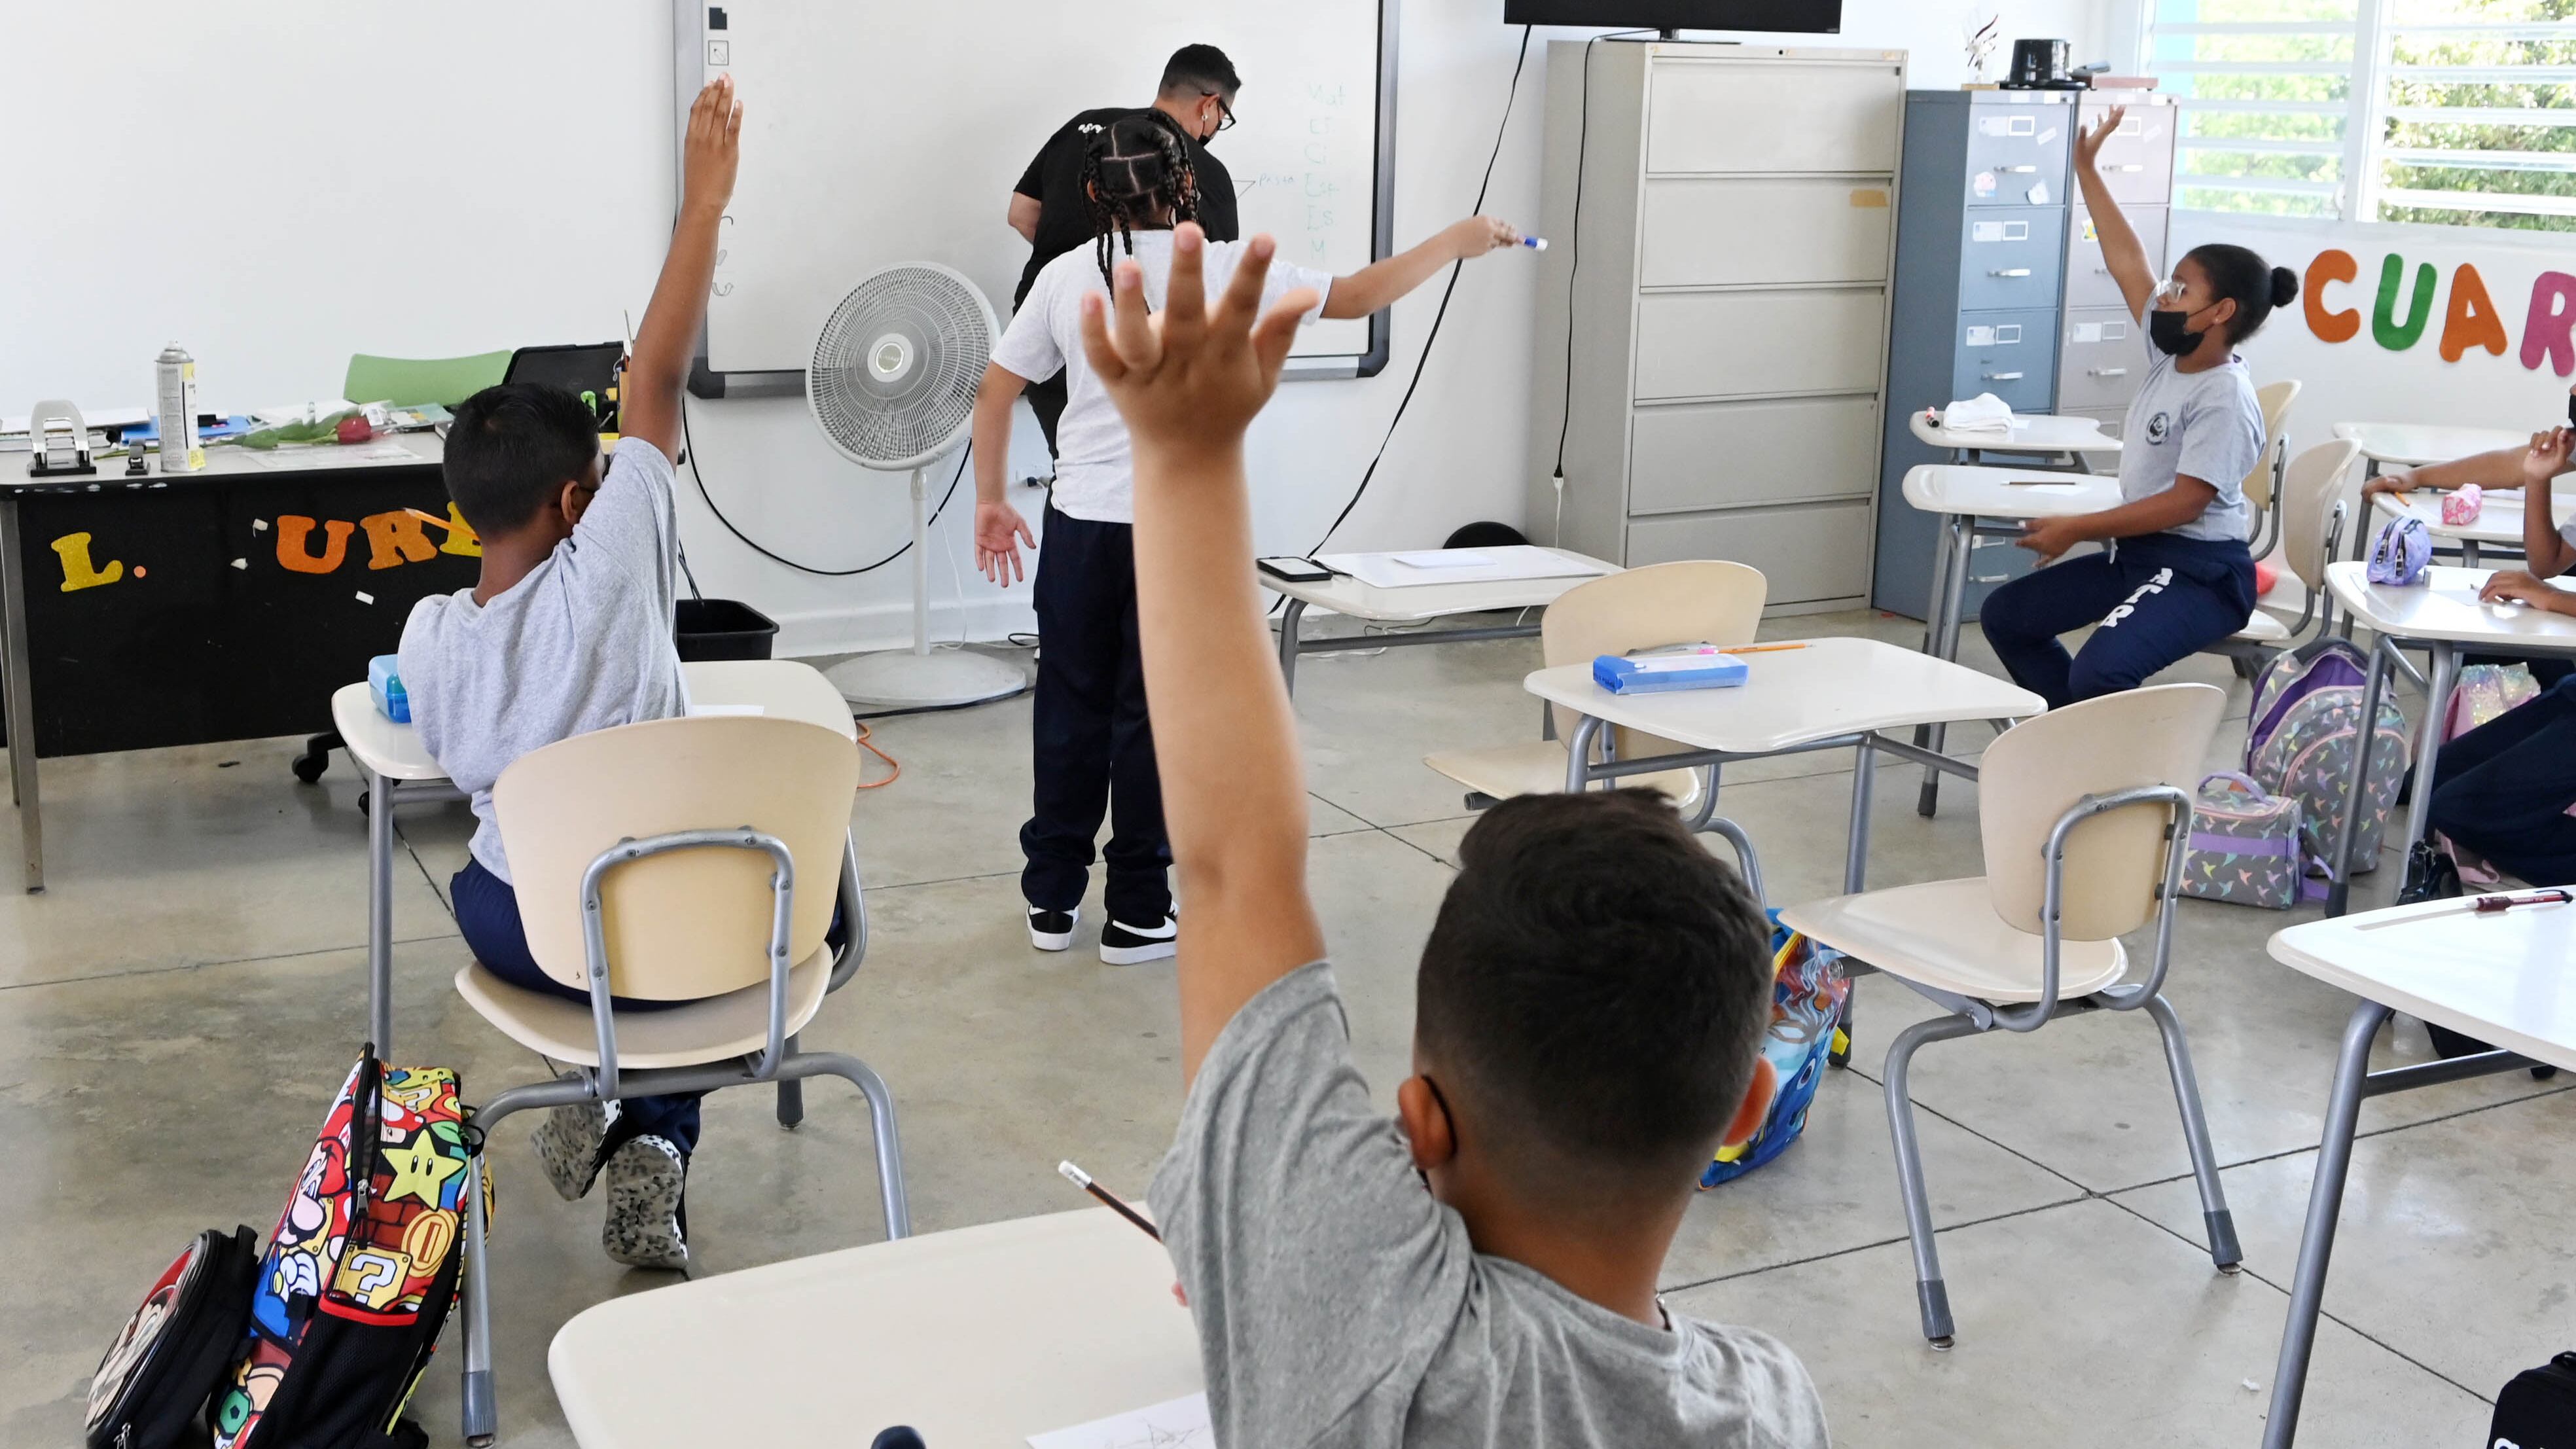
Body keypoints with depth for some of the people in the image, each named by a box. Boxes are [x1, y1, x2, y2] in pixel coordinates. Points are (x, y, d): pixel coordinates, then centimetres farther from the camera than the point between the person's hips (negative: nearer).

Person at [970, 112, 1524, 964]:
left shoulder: (1066, 277, 3)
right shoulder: (1221, 271, -5)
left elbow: (995, 393, 5)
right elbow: (1356, 297, 1)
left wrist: (991, 501, 16)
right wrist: (1456, 244, 14)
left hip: (1080, 524, 3)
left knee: (1071, 707, 13)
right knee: (1153, 717, 5)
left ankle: (1053, 901, 23)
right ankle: (1136, 916, 14)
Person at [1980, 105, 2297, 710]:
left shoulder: (2226, 398, -19)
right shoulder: (2171, 355, 5)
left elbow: (2183, 504, -23)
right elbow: (2128, 265, 9)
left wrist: (2077, 529, -21)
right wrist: (2086, 168, 11)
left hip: (2200, 572, -10)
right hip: (2135, 552, 10)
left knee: (2100, 670, -34)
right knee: (2005, 615, 11)